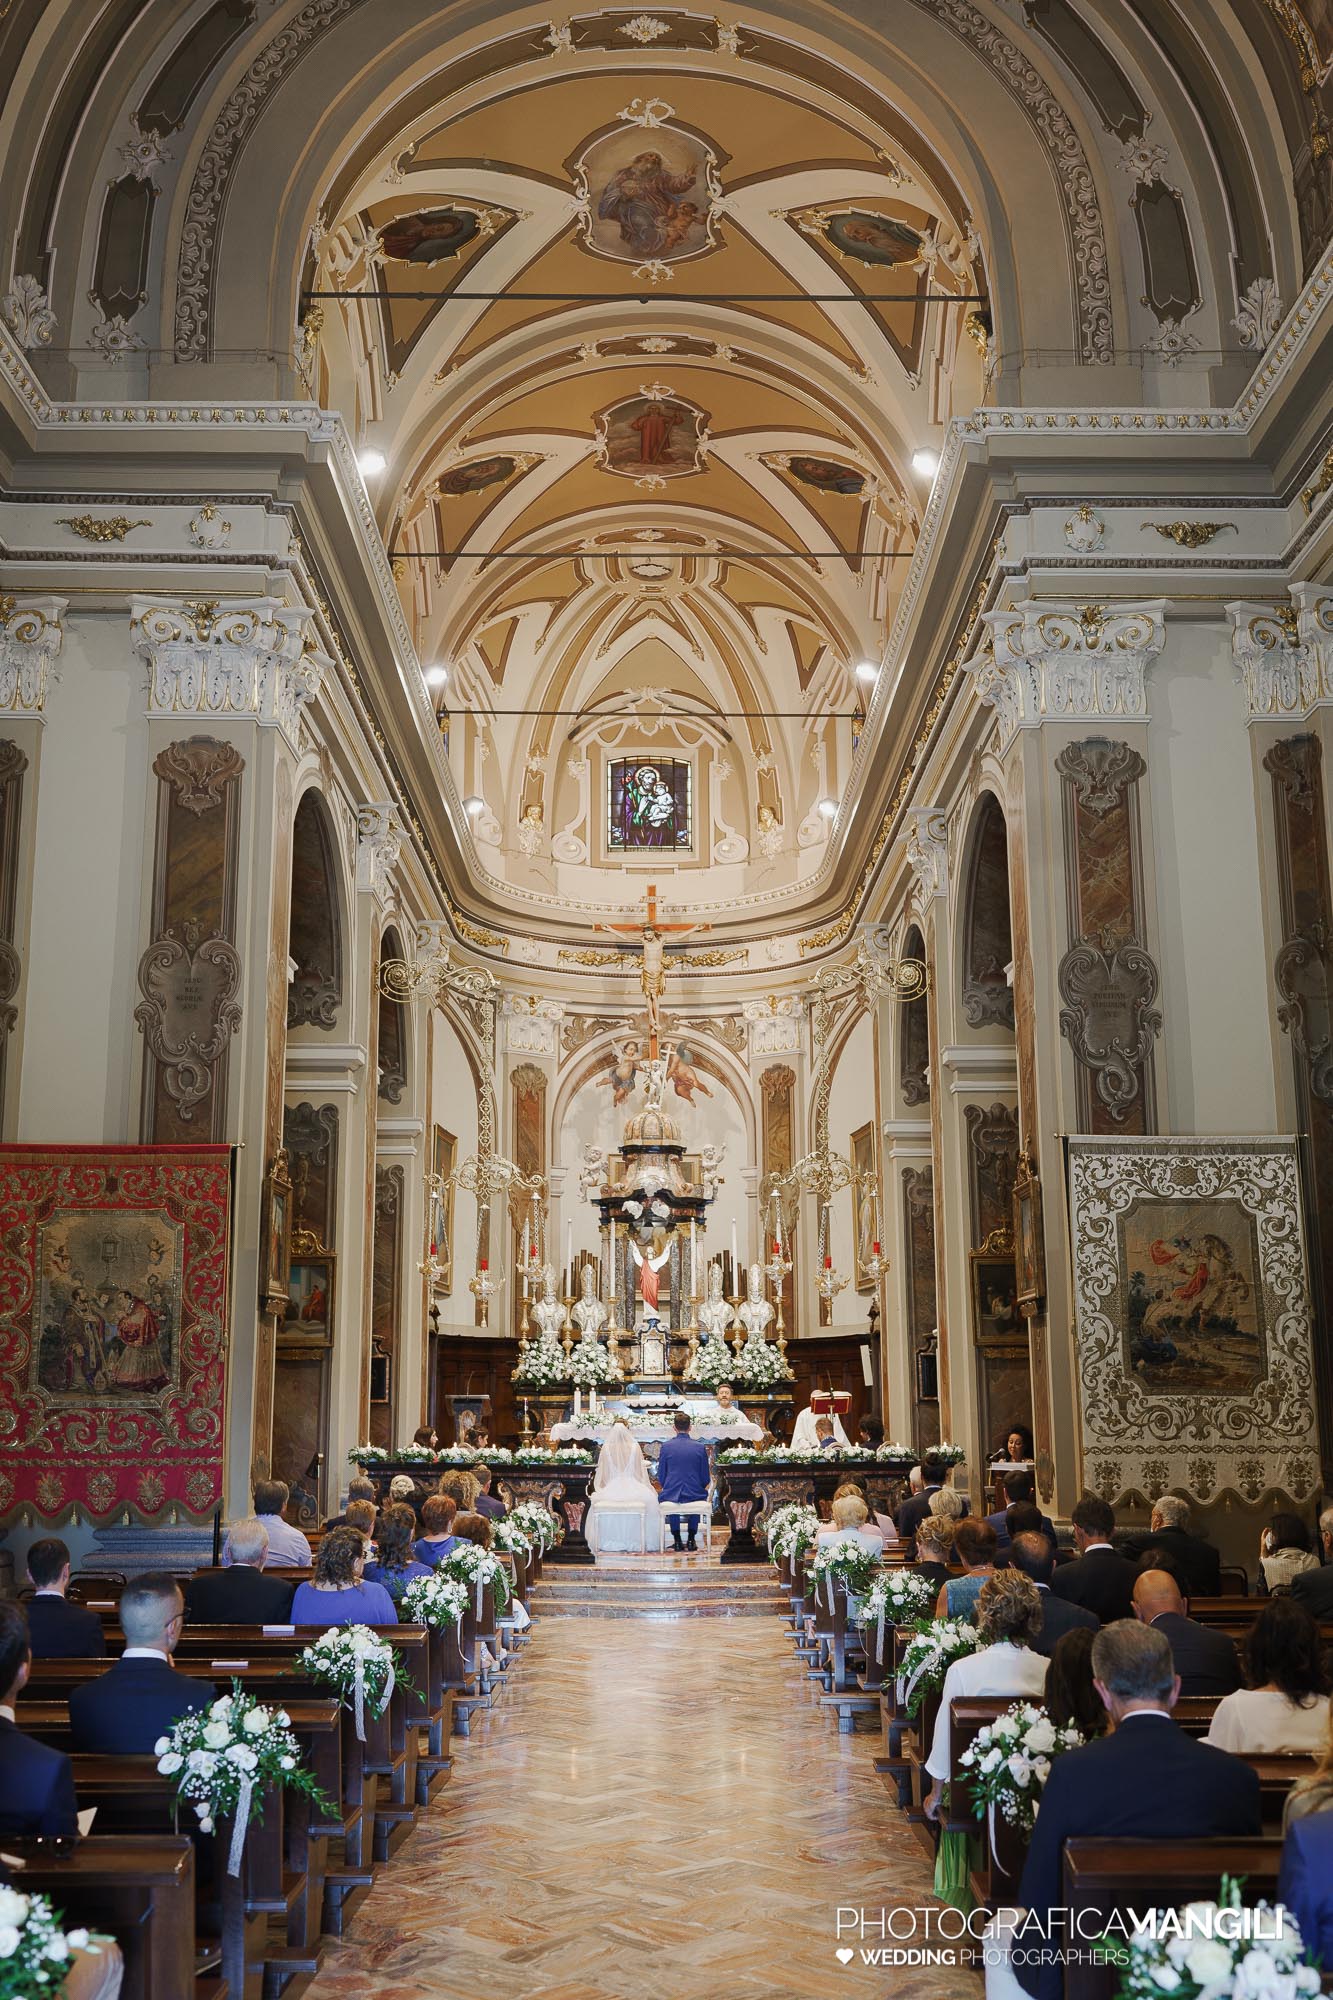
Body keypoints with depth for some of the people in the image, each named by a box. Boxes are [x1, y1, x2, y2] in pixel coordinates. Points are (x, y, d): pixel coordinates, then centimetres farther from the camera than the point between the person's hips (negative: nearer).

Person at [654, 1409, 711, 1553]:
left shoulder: (666, 1446, -6)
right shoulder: (700, 1447, -5)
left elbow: (661, 1476, 1)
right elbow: (706, 1479, -1)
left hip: (672, 1493, 0)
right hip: (695, 1493, 0)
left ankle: (677, 1541, 29)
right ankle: (691, 1540, 30)